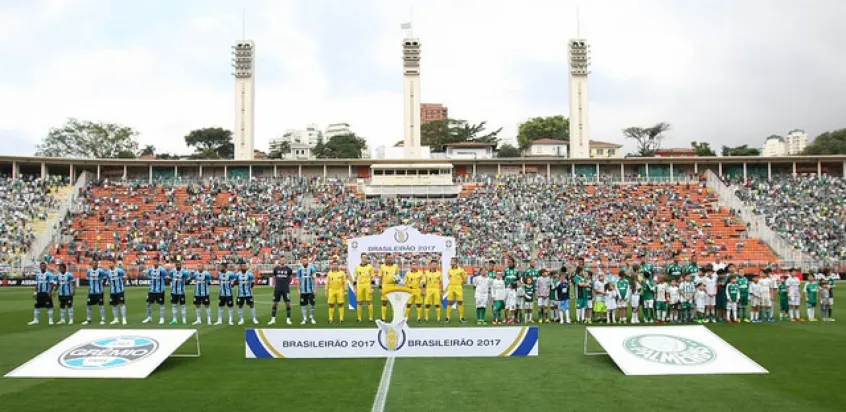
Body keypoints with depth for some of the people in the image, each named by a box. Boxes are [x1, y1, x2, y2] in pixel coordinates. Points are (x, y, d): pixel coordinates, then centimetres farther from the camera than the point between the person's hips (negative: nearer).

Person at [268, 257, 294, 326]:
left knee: (287, 303, -1)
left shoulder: (288, 269, -1)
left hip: (286, 288, -1)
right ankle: (273, 319, 11)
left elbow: (290, 277, 13)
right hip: (277, 288, 1)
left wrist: (288, 284, 8)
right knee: (275, 303, 4)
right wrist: (274, 285, 9)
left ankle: (288, 319, 8)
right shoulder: (276, 268, 2)